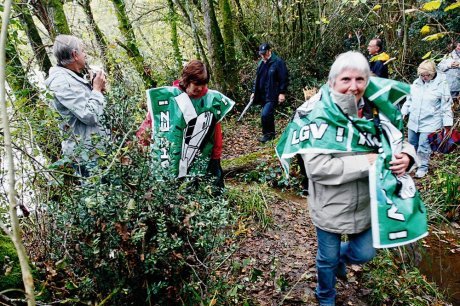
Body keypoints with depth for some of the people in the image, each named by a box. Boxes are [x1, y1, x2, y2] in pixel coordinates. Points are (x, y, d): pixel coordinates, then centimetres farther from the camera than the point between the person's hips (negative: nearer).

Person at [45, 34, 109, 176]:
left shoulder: (73, 77, 11)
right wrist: (97, 89, -11)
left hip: (98, 146, 10)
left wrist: (97, 88, 5)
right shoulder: (61, 82, -18)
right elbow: (90, 115, -23)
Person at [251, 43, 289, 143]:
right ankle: (271, 133, 28)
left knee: (265, 114, -17)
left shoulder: (278, 62, -10)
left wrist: (282, 93, -14)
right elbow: (257, 78, 19)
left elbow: (283, 78, -11)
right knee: (268, 114, 15)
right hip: (263, 95, 7)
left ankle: (267, 134, 1)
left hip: (272, 95, -7)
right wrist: (254, 92, 15)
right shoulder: (261, 63, 12)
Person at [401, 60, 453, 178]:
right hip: (413, 121, 5)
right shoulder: (416, 82, 4)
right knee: (412, 144, 16)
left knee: (423, 147, -1)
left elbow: (446, 106, -7)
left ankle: (423, 167, 18)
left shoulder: (441, 84, -9)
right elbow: (409, 100, 16)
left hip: (429, 123, -5)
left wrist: (447, 124, -8)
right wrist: (403, 112, 11)